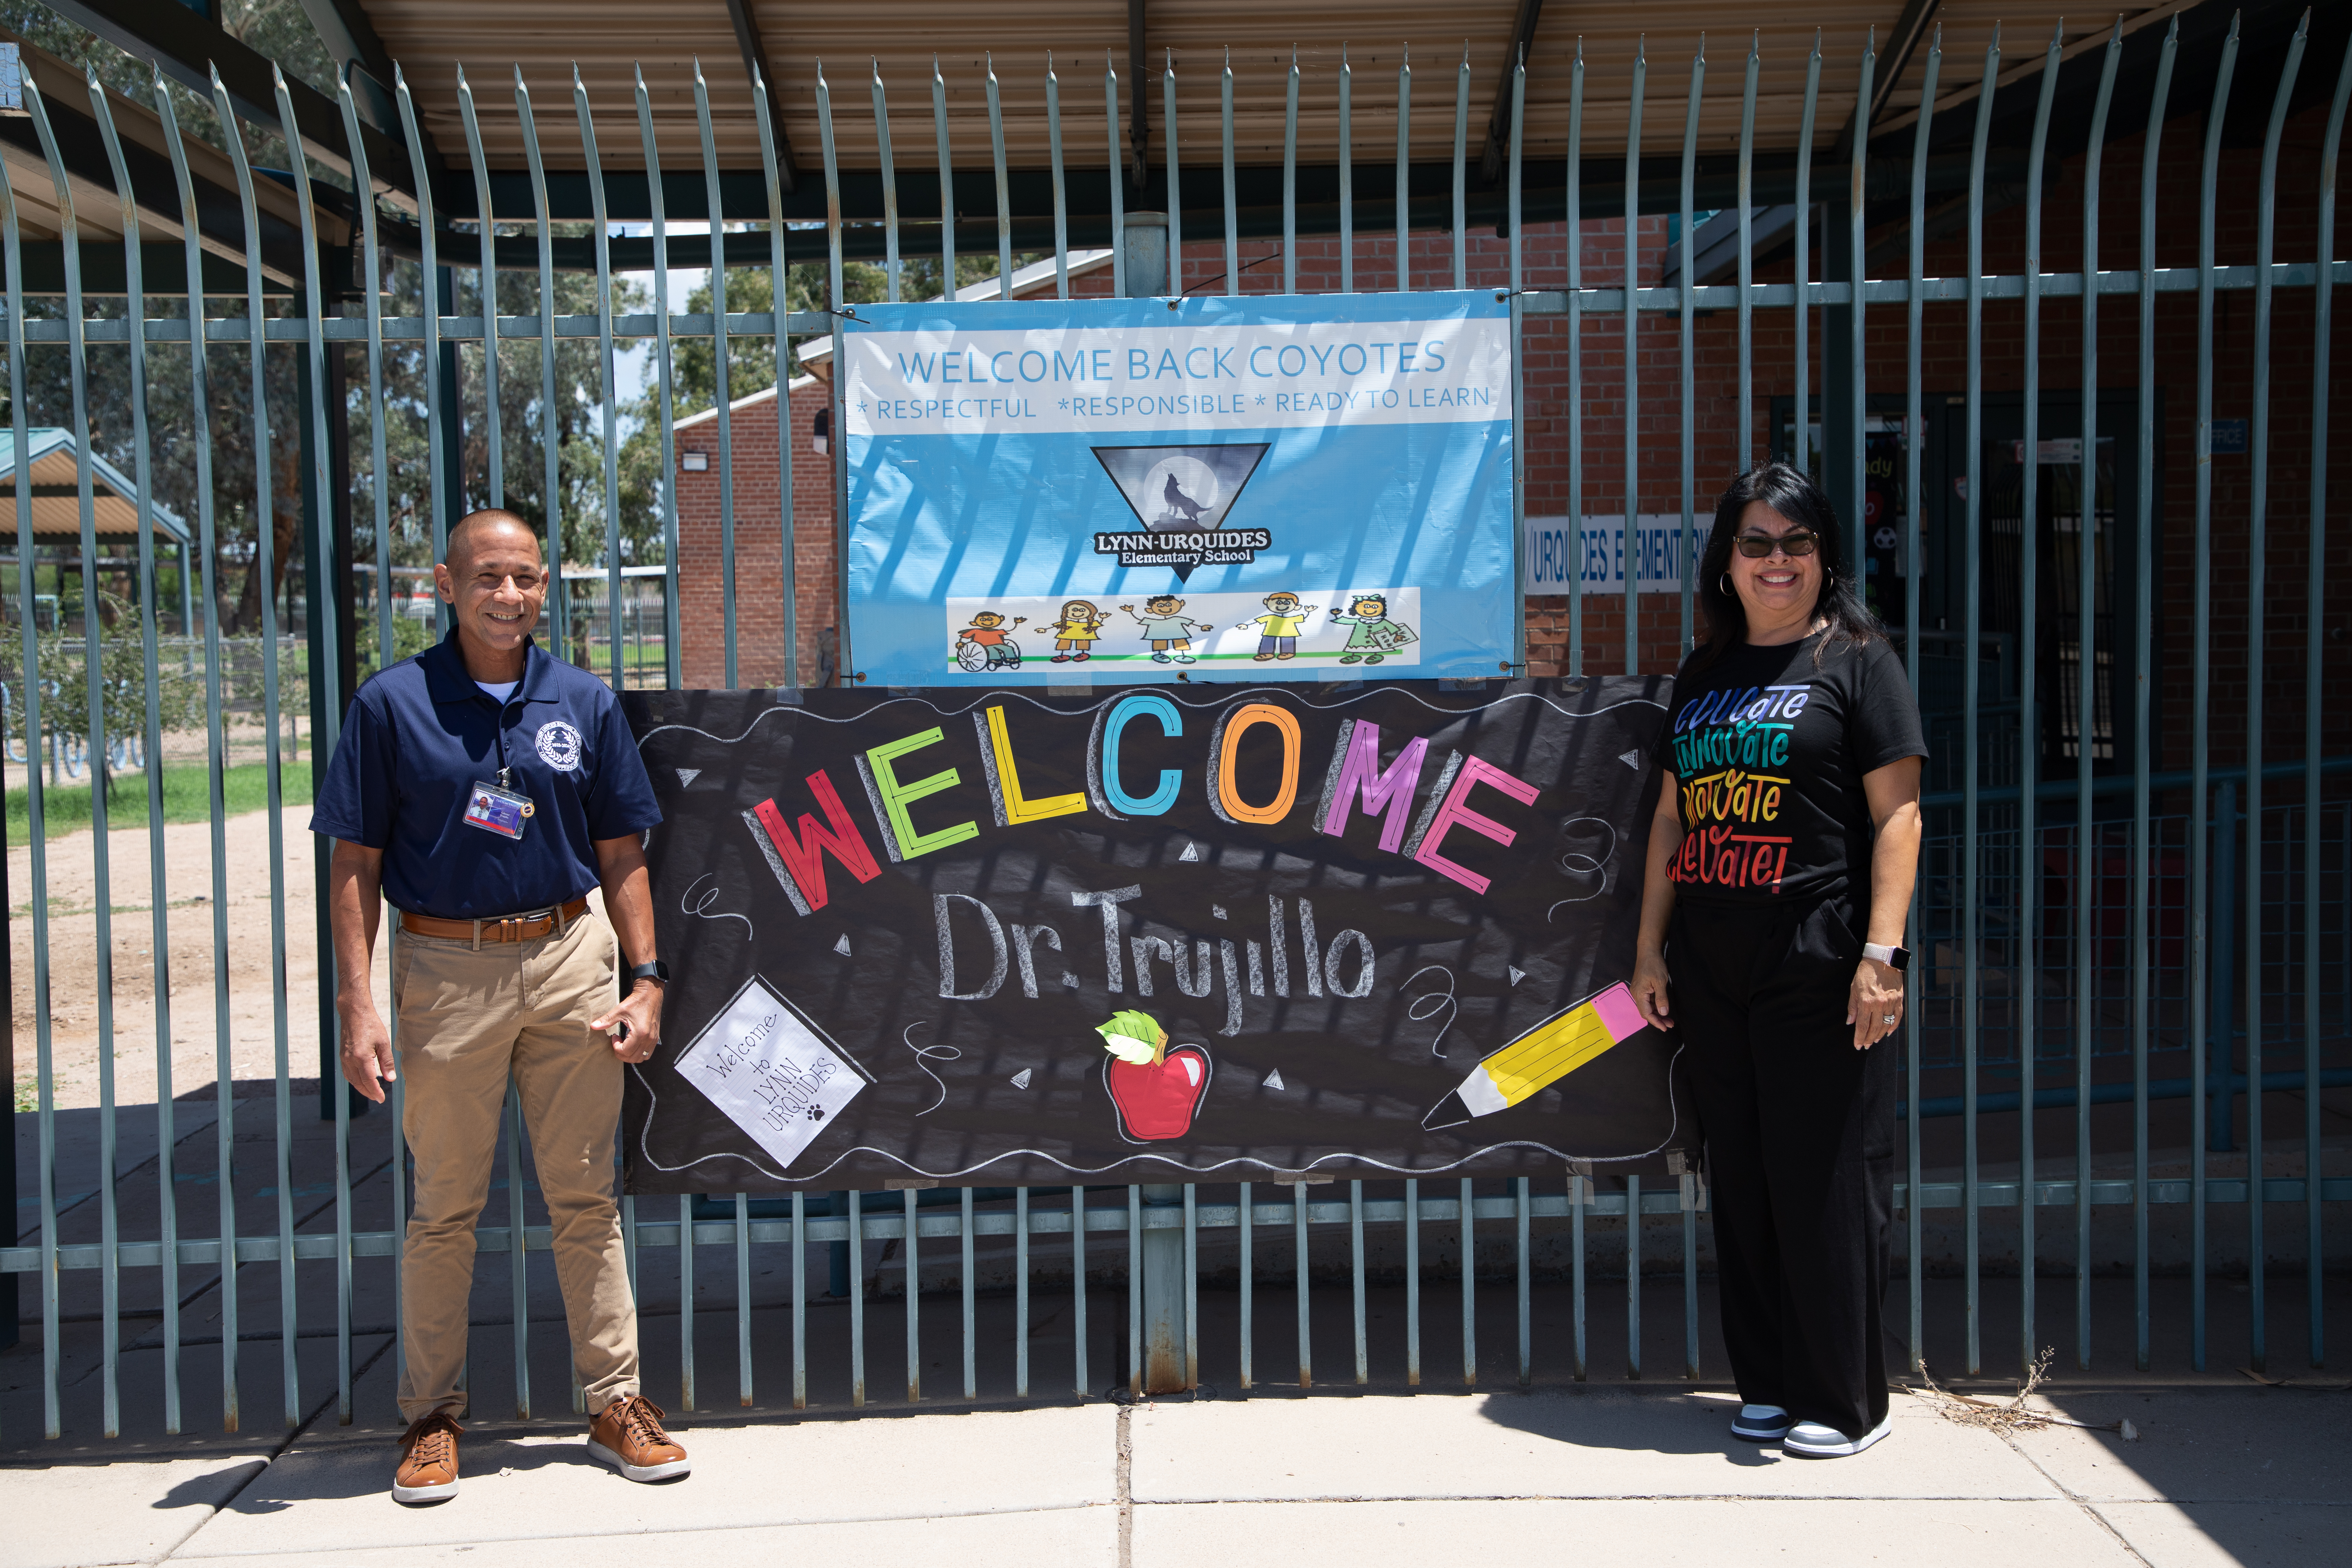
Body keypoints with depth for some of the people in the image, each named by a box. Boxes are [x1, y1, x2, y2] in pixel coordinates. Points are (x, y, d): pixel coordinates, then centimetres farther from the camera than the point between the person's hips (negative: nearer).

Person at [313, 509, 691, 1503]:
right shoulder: (392, 705, -1)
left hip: (570, 962, 2)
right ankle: (432, 1417, 23)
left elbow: (621, 856, 10)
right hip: (445, 971, -2)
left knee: (585, 1196, 8)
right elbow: (355, 866, -1)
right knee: (445, 1206, 8)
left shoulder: (584, 704, 6)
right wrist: (357, 1007, -8)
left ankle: (615, 1403, 19)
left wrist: (647, 979, 2)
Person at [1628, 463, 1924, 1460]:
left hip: (1818, 967, -6)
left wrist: (1881, 951, -15)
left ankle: (1846, 1402, 13)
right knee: (1741, 1183, 11)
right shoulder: (1704, 674, 15)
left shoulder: (1856, 660, -2)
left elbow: (1896, 815, -7)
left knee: (1826, 1184, -1)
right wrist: (1651, 946, 12)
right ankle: (1769, 1385, 25)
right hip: (1712, 971, 6)